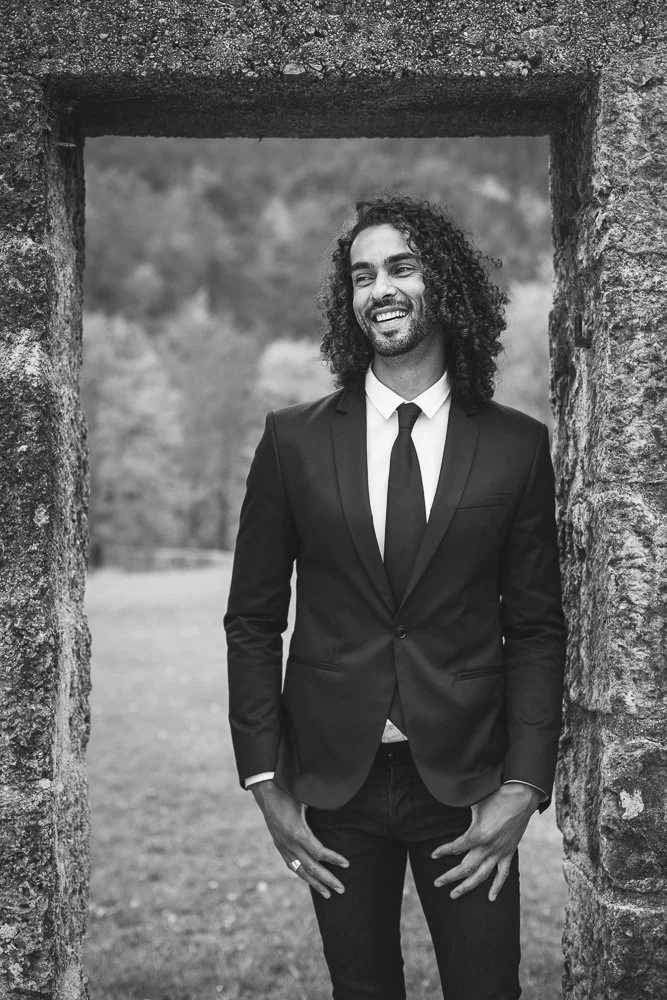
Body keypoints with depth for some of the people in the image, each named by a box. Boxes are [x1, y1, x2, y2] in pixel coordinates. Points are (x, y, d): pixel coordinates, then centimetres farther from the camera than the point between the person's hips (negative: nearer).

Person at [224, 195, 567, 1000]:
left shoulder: (517, 446, -1)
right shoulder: (294, 440, 0)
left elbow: (536, 629, 2)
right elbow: (253, 621, 3)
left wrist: (522, 789, -6)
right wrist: (267, 785, -2)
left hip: (466, 782, 0)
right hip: (331, 781, 1)